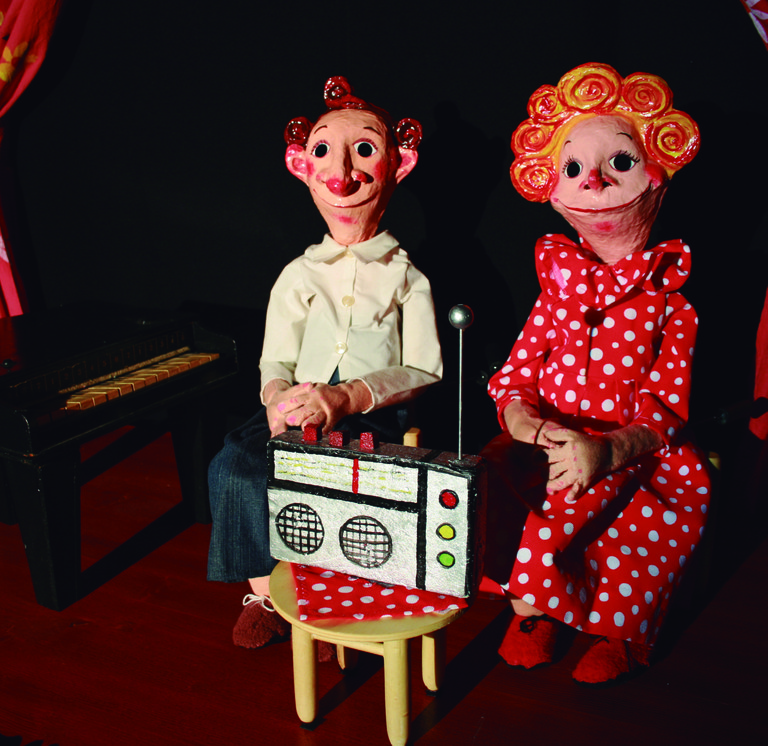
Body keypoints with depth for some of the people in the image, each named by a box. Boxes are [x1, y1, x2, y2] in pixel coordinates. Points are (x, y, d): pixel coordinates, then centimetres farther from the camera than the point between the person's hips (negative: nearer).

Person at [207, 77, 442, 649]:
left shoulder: (406, 278, 5)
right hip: (298, 407, 3)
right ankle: (264, 591, -6)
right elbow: (275, 359, 9)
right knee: (235, 466, -23)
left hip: (376, 413, -3)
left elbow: (424, 370, -2)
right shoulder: (298, 275, 13)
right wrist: (278, 396, -18)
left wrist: (348, 397, -18)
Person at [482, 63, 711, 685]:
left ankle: (620, 628, -7)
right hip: (551, 448, 3)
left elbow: (664, 406, -7)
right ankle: (534, 606, -5)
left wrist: (607, 450, -27)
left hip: (635, 457, -3)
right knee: (491, 473, -25)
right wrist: (535, 428, -18)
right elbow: (513, 381, 5)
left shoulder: (670, 306, 1)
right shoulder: (557, 294, 12)